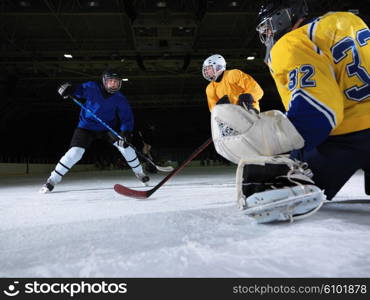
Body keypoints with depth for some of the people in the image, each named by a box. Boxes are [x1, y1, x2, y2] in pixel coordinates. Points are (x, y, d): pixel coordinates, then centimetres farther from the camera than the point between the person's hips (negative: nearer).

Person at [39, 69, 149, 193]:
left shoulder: (120, 98, -12)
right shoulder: (91, 88, -16)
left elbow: (127, 117, -12)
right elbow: (78, 89, -6)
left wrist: (126, 132, -28)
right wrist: (67, 88, -31)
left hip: (108, 127, 2)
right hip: (87, 126, -2)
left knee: (125, 146, -11)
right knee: (75, 152, -15)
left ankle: (140, 173, 12)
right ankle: (52, 180, 1)